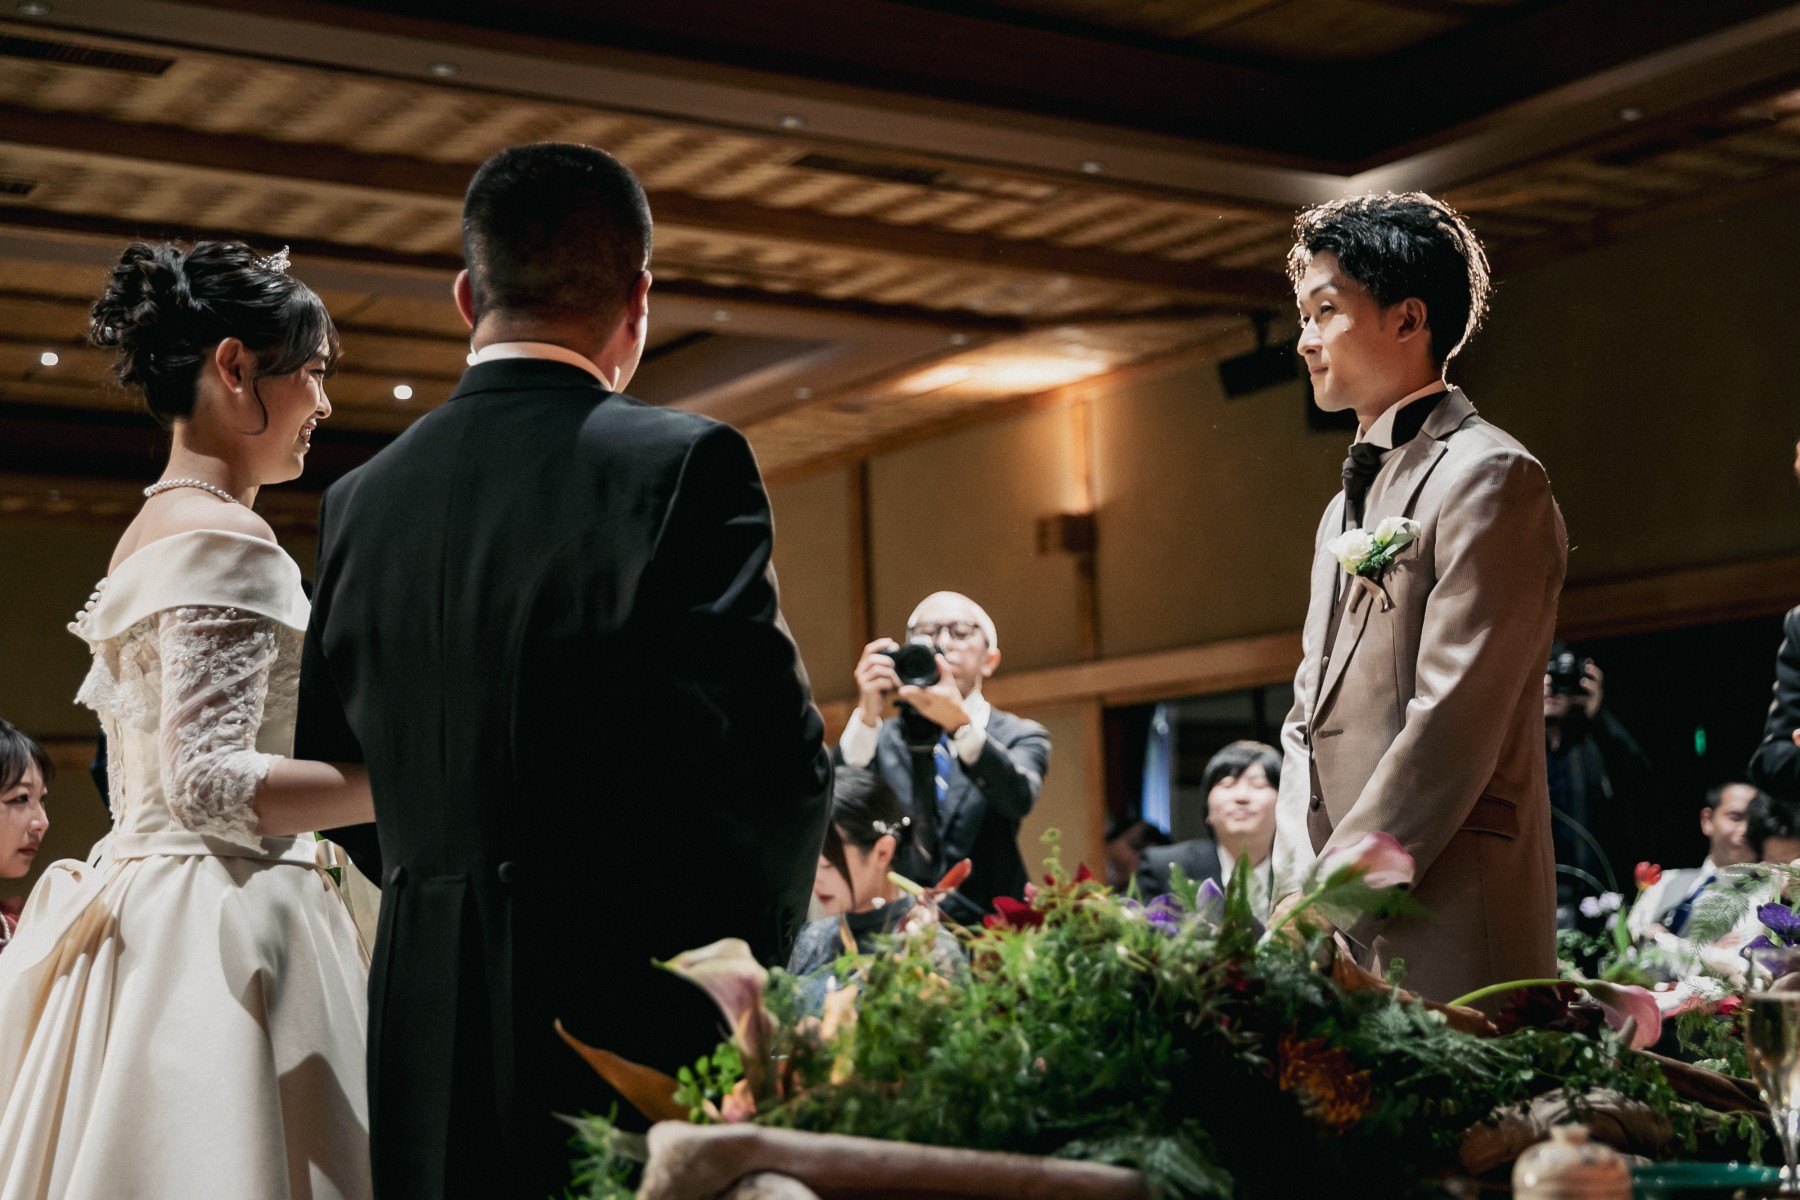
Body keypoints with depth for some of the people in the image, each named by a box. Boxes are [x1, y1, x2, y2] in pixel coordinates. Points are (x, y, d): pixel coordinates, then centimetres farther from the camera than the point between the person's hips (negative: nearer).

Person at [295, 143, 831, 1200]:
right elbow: (778, 758, -13)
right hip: (634, 1026, -5)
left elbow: (334, 768, 13)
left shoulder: (362, 499, 8)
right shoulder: (682, 464, -10)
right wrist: (748, 949, 5)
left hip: (428, 1038, 6)